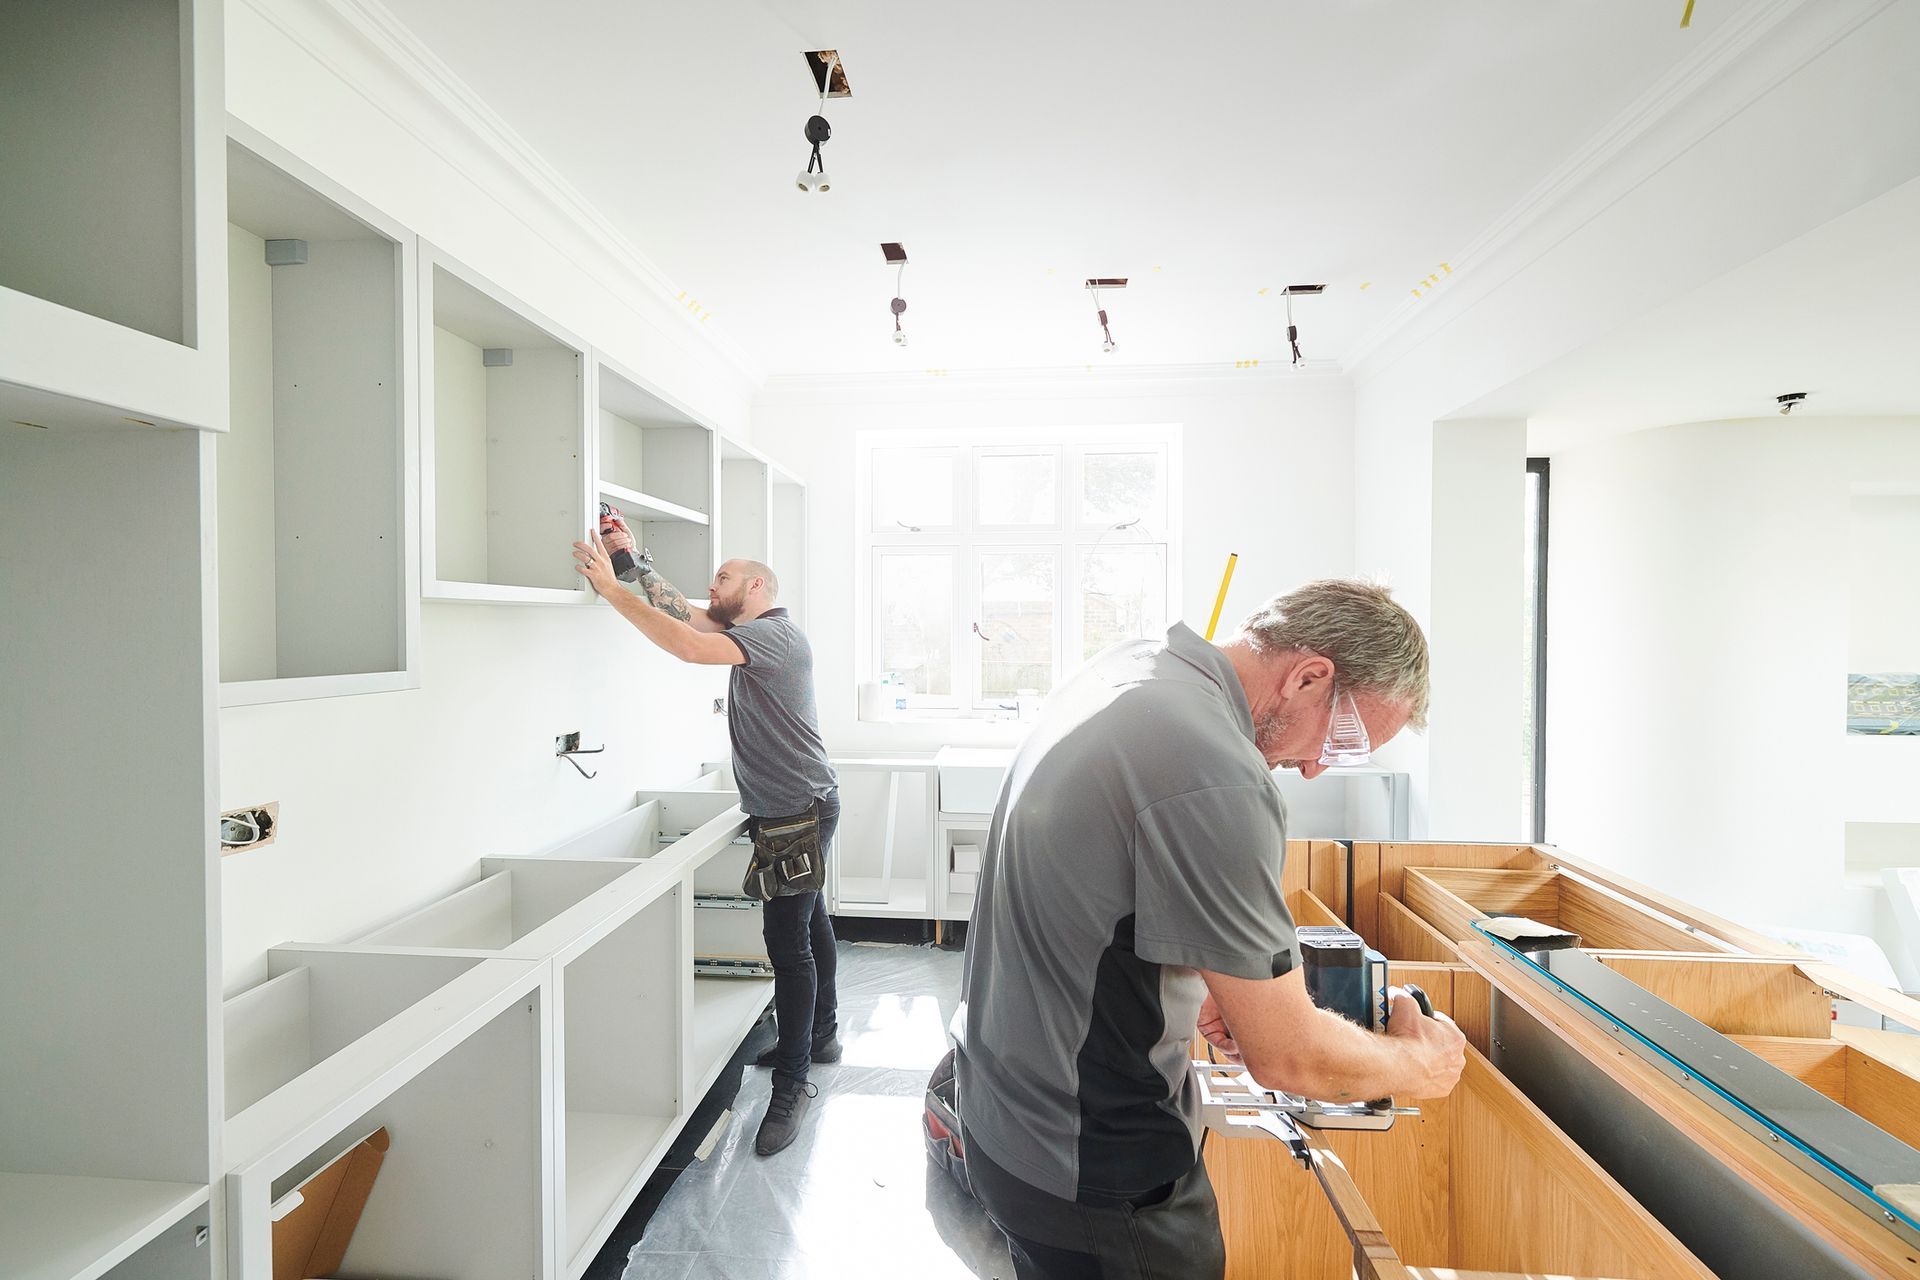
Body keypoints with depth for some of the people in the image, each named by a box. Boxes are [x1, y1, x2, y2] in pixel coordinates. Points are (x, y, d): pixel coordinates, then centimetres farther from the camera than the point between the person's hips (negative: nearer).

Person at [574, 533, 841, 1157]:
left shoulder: (775, 633, -18)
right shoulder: (749, 634, 13)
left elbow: (687, 645, -32)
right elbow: (682, 612, 11)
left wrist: (611, 587, -26)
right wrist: (636, 557, 5)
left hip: (800, 811, -10)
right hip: (788, 808, 11)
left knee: (788, 940, -6)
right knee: (807, 923, 20)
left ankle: (793, 1082, 7)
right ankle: (821, 1035, 36)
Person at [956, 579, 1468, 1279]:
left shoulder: (1127, 667, -3)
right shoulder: (1215, 782, -32)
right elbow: (1289, 1058, -20)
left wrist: (1197, 988, 6)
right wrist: (1423, 1064, -1)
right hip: (1097, 1172, -8)